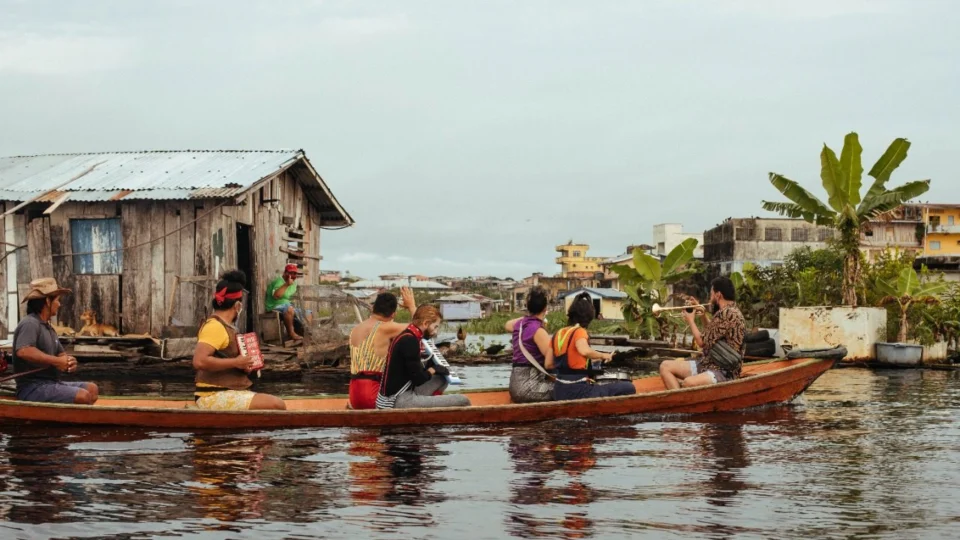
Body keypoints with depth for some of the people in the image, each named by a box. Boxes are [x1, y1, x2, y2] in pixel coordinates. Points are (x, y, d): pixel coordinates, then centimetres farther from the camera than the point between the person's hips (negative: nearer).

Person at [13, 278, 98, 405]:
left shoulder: (48, 328, 19)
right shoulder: (30, 324, -13)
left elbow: (61, 354, 23)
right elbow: (23, 351, -32)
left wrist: (68, 362, -4)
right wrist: (56, 361, -23)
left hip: (51, 383, 11)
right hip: (32, 388, -10)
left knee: (92, 389, 4)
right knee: (83, 396, -24)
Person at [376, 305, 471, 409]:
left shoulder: (407, 337, 13)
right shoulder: (409, 340, -17)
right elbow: (418, 379, -15)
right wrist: (433, 369, 1)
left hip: (401, 395, 10)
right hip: (400, 401, -10)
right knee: (463, 401, -15)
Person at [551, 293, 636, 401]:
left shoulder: (557, 334, 9)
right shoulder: (579, 332, -10)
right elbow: (584, 351, -32)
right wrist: (603, 355, -14)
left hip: (559, 392, 8)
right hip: (578, 392, -8)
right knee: (628, 388, -5)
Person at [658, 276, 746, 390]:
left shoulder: (728, 314, -18)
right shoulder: (725, 312, 13)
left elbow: (703, 342, -15)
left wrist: (691, 321, 1)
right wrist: (704, 315, 23)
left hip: (725, 371, -11)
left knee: (689, 383, -39)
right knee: (665, 366, 3)